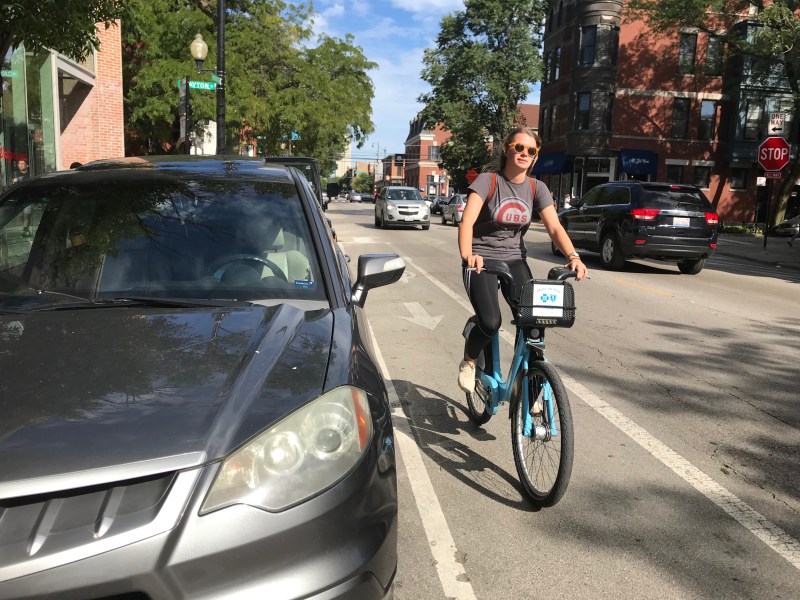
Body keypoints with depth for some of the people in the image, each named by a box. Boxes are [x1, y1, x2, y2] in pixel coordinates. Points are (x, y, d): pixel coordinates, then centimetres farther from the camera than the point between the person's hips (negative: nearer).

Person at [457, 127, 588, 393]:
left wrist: (573, 256, -26)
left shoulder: (537, 188, 2)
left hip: (514, 260, 4)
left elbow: (555, 227, -7)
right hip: (481, 261, -4)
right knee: (490, 322, -24)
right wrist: (467, 255, -42)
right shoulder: (488, 180, -10)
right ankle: (469, 362, 10)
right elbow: (467, 221, -23)